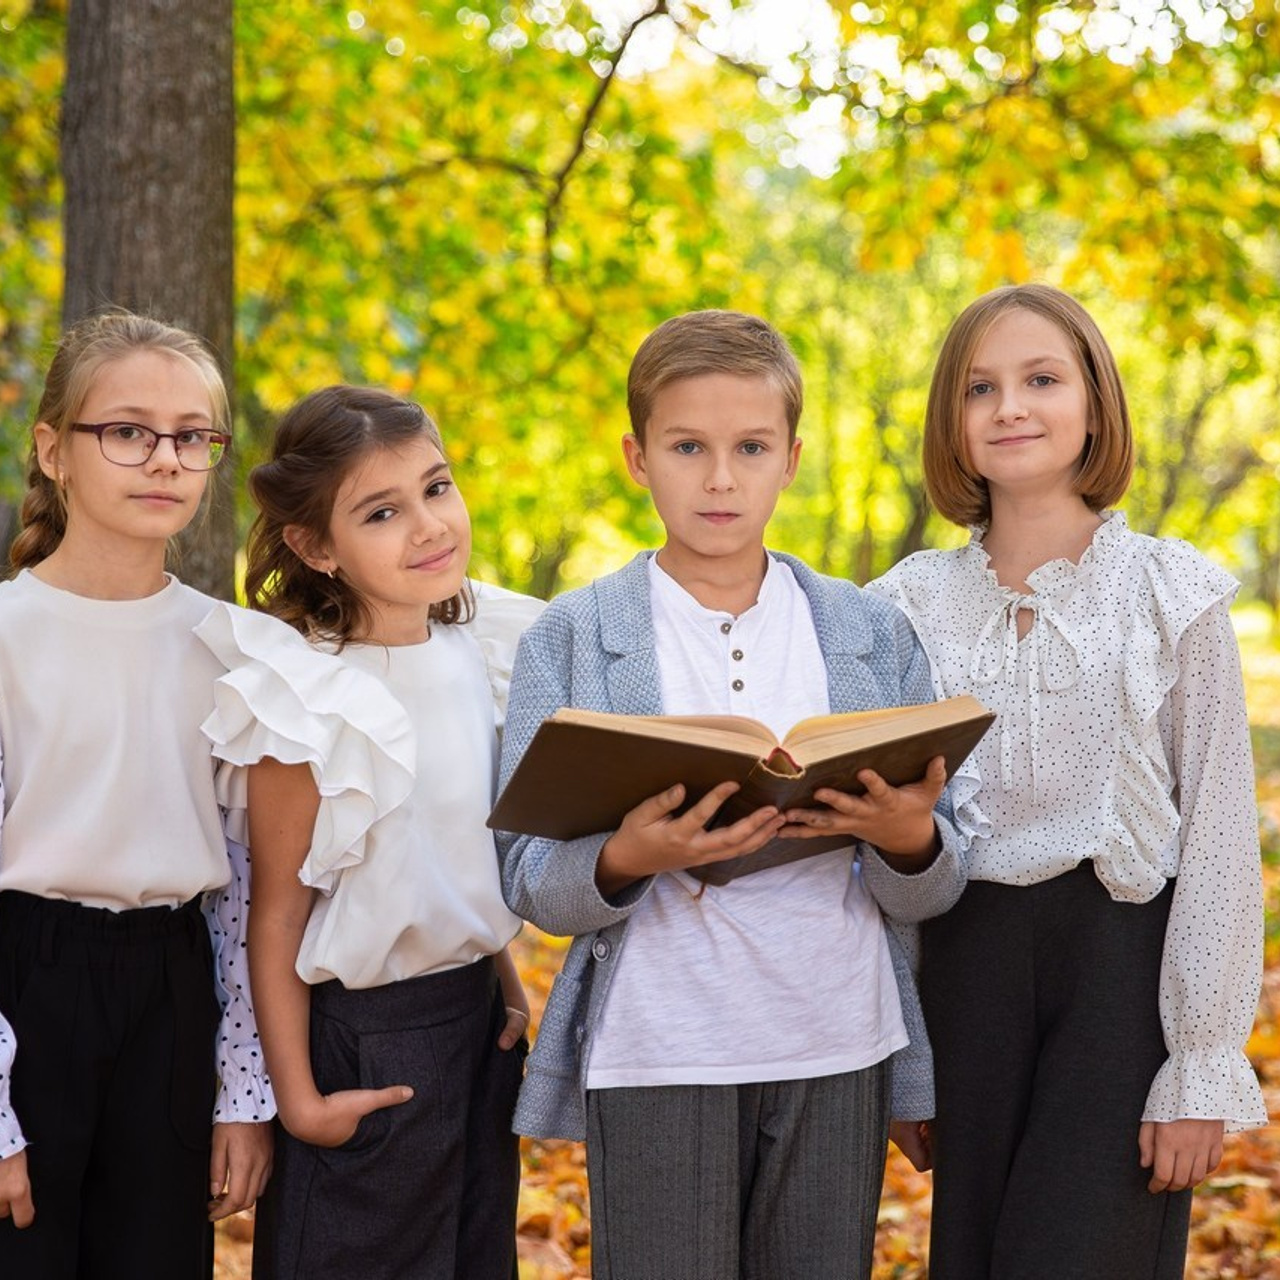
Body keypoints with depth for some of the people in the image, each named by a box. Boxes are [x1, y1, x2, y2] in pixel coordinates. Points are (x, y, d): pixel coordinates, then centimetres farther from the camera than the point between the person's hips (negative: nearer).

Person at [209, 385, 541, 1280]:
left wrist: (508, 985, 14)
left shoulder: (476, 653, 2)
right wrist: (298, 1097, -14)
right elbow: (278, 911, -15)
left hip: (478, 1017, 7)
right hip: (363, 1039, -7)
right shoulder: (308, 701, -19)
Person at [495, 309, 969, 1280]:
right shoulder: (572, 638, 1)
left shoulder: (873, 633, 7)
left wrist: (908, 840, -16)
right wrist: (629, 858, -25)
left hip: (838, 1051, 2)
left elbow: (933, 891, 6)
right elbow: (530, 884, -5)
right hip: (655, 1052, -2)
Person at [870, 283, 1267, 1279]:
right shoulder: (916, 602, 5)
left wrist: (1204, 1068, -8)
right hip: (967, 962, 3)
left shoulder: (1172, 591, -3)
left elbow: (1221, 833, -4)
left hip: (1126, 956, -3)